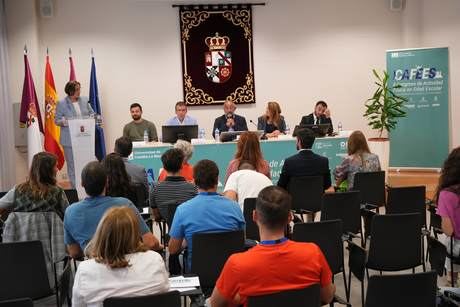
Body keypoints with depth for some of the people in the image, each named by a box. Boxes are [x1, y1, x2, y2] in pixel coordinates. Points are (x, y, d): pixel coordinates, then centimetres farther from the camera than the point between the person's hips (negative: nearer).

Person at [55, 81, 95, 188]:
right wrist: (66, 121, -20)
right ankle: (75, 188, 11)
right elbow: (57, 120, -1)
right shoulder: (61, 104, -4)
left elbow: (92, 114, 16)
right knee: (72, 165, 2)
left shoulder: (84, 100, 7)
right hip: (69, 140, -3)